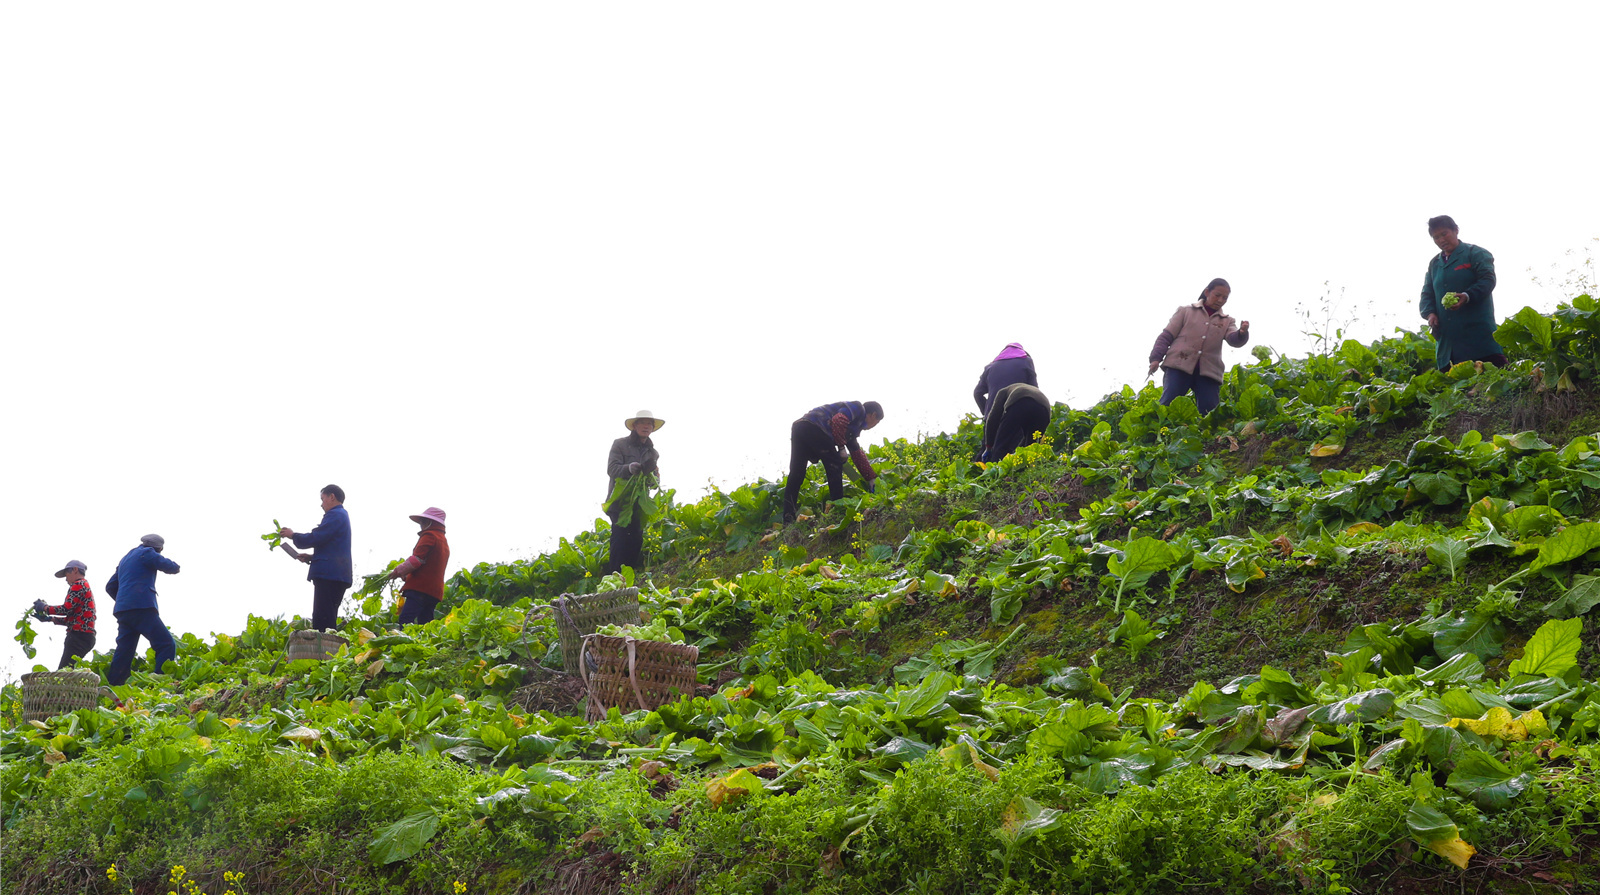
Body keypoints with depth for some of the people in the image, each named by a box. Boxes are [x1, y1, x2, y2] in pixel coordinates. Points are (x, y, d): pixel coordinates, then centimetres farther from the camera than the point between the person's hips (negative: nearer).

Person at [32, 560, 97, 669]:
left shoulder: (78, 585, -2)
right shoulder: (87, 587, 28)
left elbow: (67, 609, -13)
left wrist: (45, 607, 1)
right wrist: (50, 618, 23)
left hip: (79, 635, -10)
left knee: (63, 672, -19)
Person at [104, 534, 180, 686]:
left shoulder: (125, 559, 28)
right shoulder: (146, 553, 3)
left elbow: (110, 586, 31)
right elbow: (169, 566, -4)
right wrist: (175, 566, 18)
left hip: (122, 610, 9)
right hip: (141, 608, -9)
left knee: (124, 652, 8)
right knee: (167, 646, -12)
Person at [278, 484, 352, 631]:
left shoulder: (335, 515, -8)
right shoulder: (342, 515, 25)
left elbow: (315, 538, -16)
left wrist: (293, 535, 1)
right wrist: (312, 557, 20)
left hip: (328, 575, -11)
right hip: (338, 576, 11)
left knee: (322, 621, -16)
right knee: (329, 620, 9)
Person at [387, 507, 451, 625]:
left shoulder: (429, 536, -3)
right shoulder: (444, 542, 27)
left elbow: (416, 559, -11)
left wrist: (398, 572, 0)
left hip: (420, 588, -10)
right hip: (435, 591, 10)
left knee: (405, 620, -21)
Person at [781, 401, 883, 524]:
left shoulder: (855, 426, 34)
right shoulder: (858, 408, 7)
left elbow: (857, 454, 39)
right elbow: (838, 421, -13)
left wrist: (871, 478, 42)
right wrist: (841, 447, -7)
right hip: (814, 427, -10)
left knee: (795, 474, 6)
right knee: (834, 466, 1)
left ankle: (788, 518, 1)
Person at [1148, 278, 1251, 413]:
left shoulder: (1226, 321, 20)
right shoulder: (1186, 311, 16)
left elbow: (1234, 340, -1)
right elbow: (1167, 336, 13)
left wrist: (1242, 333, -25)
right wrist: (1156, 357, -1)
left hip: (1208, 371, 2)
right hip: (1179, 366, -2)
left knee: (1210, 411, -9)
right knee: (1168, 403, -16)